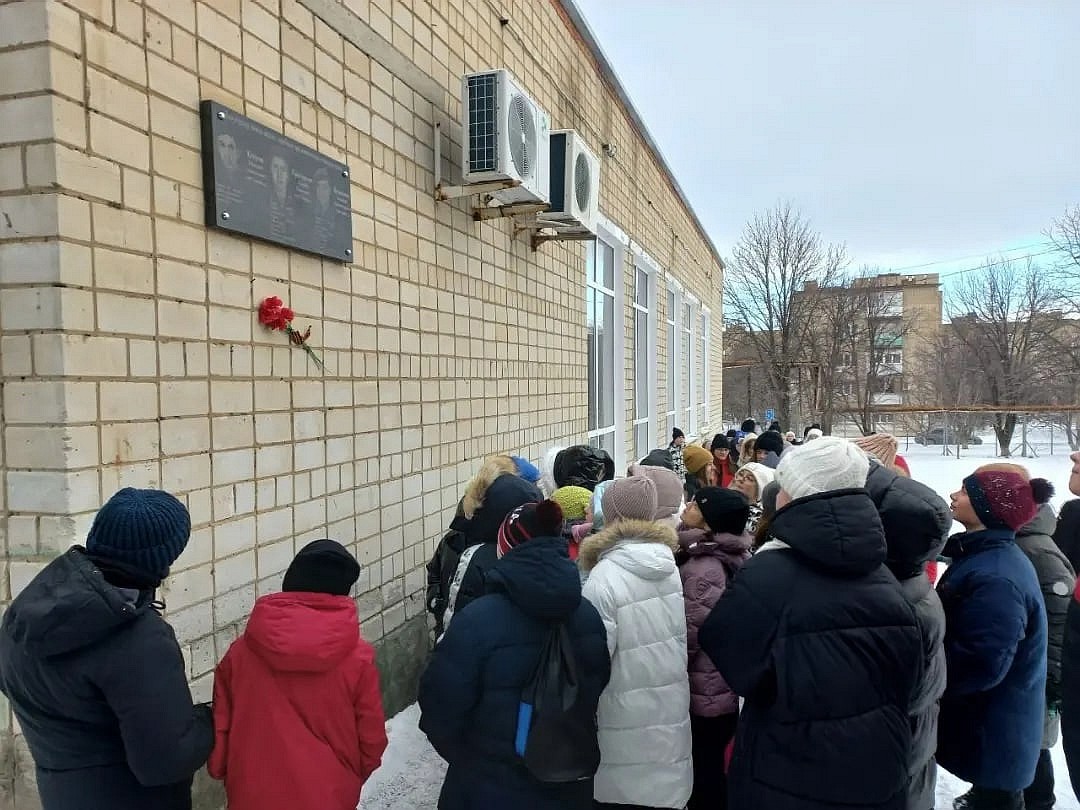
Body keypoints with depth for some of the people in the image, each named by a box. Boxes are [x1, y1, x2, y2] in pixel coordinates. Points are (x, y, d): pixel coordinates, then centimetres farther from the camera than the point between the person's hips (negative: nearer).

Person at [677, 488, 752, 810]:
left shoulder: (702, 569, -26)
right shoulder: (732, 557, 2)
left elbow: (688, 638, -23)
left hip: (703, 694, -8)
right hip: (725, 688, 8)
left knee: (702, 773, 8)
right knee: (712, 768, 22)